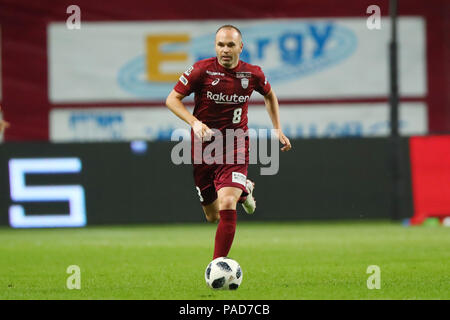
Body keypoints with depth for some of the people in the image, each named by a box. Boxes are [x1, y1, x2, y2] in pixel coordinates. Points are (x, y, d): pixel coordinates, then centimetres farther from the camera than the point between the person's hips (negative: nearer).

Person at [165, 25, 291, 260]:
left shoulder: (252, 74, -3)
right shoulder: (201, 70, -10)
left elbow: (269, 95, 19)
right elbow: (172, 99, -7)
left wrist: (278, 130, 14)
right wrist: (194, 122, -22)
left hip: (235, 150, -1)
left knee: (227, 205, -24)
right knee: (212, 216, 13)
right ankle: (243, 190, 47)